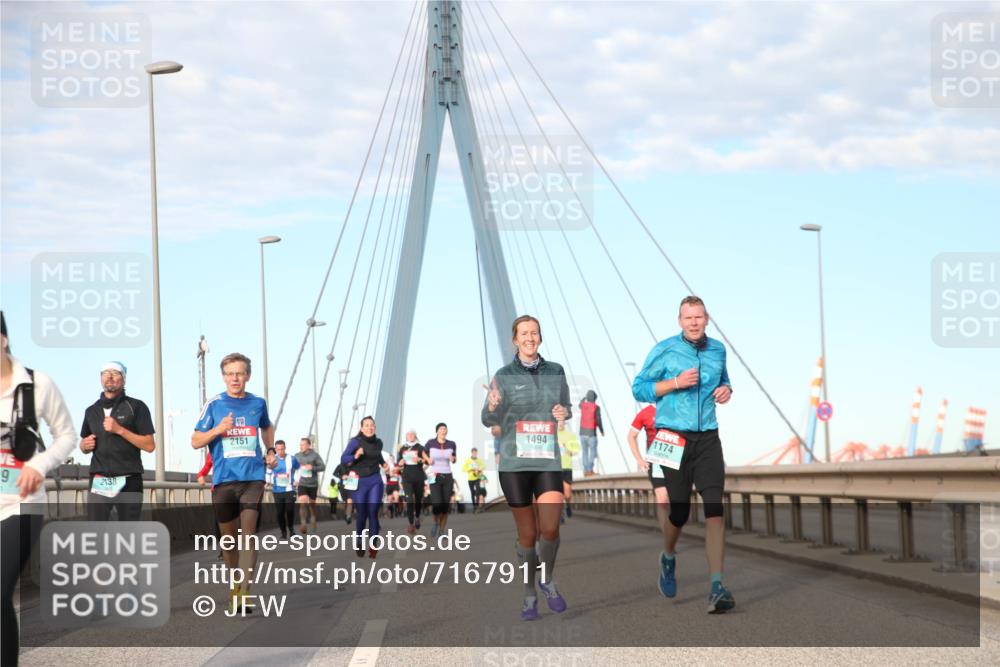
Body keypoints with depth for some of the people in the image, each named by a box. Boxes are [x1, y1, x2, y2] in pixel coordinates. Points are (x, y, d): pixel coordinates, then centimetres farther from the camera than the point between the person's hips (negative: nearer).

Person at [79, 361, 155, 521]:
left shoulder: (136, 407, 1)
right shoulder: (91, 411, 15)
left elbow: (149, 445, -5)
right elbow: (84, 446, 25)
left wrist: (120, 430, -14)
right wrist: (85, 445, 1)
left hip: (128, 481, -3)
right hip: (99, 482, 3)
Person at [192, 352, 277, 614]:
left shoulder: (258, 403, 9)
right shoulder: (214, 405, 2)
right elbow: (196, 441, 2)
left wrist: (270, 452, 16)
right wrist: (218, 429, -14)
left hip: (253, 477, 0)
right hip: (223, 479, 0)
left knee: (248, 532, -14)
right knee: (228, 536, 8)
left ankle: (243, 594, -20)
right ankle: (233, 584, 29)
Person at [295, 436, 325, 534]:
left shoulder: (315, 455, -7)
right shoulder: (297, 456, 1)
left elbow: (323, 467, -7)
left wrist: (312, 468, -21)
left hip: (313, 484, -1)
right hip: (302, 484, 1)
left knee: (312, 504, 13)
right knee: (302, 502, -18)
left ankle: (314, 521, 37)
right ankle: (304, 524, -19)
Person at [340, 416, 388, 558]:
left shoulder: (378, 443, 8)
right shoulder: (355, 442, -8)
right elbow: (343, 459, -14)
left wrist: (383, 464, 14)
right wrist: (355, 456, -30)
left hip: (375, 482, 2)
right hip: (359, 482, -2)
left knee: (373, 513, -8)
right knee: (361, 515, 5)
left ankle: (373, 546, -5)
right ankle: (359, 544, 25)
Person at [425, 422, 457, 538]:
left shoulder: (451, 444, 1)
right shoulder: (430, 443, -5)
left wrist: (453, 459, -6)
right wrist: (427, 459, -8)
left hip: (447, 477, 2)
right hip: (434, 477, -2)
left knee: (445, 506, -1)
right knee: (437, 505, -16)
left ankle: (441, 530, 14)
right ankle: (436, 523, 15)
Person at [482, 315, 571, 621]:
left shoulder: (556, 372, 5)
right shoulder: (503, 376, -1)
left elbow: (566, 407, 17)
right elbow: (488, 420, 0)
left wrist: (564, 412, -6)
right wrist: (493, 406, -23)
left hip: (548, 461, 1)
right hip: (514, 463, -1)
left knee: (550, 529, -13)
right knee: (527, 534, 4)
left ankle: (547, 580, 14)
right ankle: (529, 594, 22)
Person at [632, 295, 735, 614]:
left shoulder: (718, 350, 9)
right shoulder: (664, 350, -4)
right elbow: (639, 388, -3)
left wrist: (726, 390, 3)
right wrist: (676, 382, -16)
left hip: (708, 439, 2)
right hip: (674, 439, -2)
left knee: (714, 509, -13)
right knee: (679, 512, 4)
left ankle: (717, 588, -17)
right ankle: (668, 558, 39)